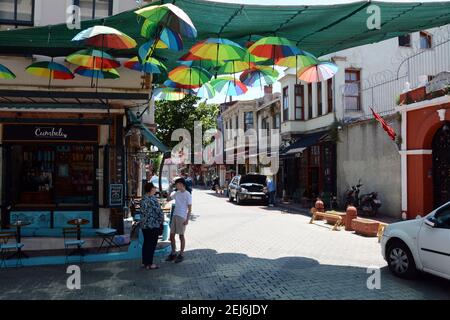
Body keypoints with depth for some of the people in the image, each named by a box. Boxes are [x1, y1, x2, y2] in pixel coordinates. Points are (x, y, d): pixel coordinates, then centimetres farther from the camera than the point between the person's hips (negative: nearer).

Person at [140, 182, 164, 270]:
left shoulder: (143, 198, 9)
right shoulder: (153, 199, -18)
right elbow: (158, 211, -17)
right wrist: (162, 219, -3)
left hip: (144, 225, 9)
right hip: (153, 225, -9)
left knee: (146, 243, 15)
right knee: (152, 244, 0)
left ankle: (144, 262, 23)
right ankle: (149, 264, 6)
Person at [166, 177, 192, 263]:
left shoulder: (187, 195, -9)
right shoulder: (176, 193, 10)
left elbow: (190, 209, -10)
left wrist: (187, 219, -16)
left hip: (182, 217, -7)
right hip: (174, 216, 7)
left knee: (181, 235, 2)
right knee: (172, 235, 10)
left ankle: (181, 255, 14)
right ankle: (173, 253, 23)